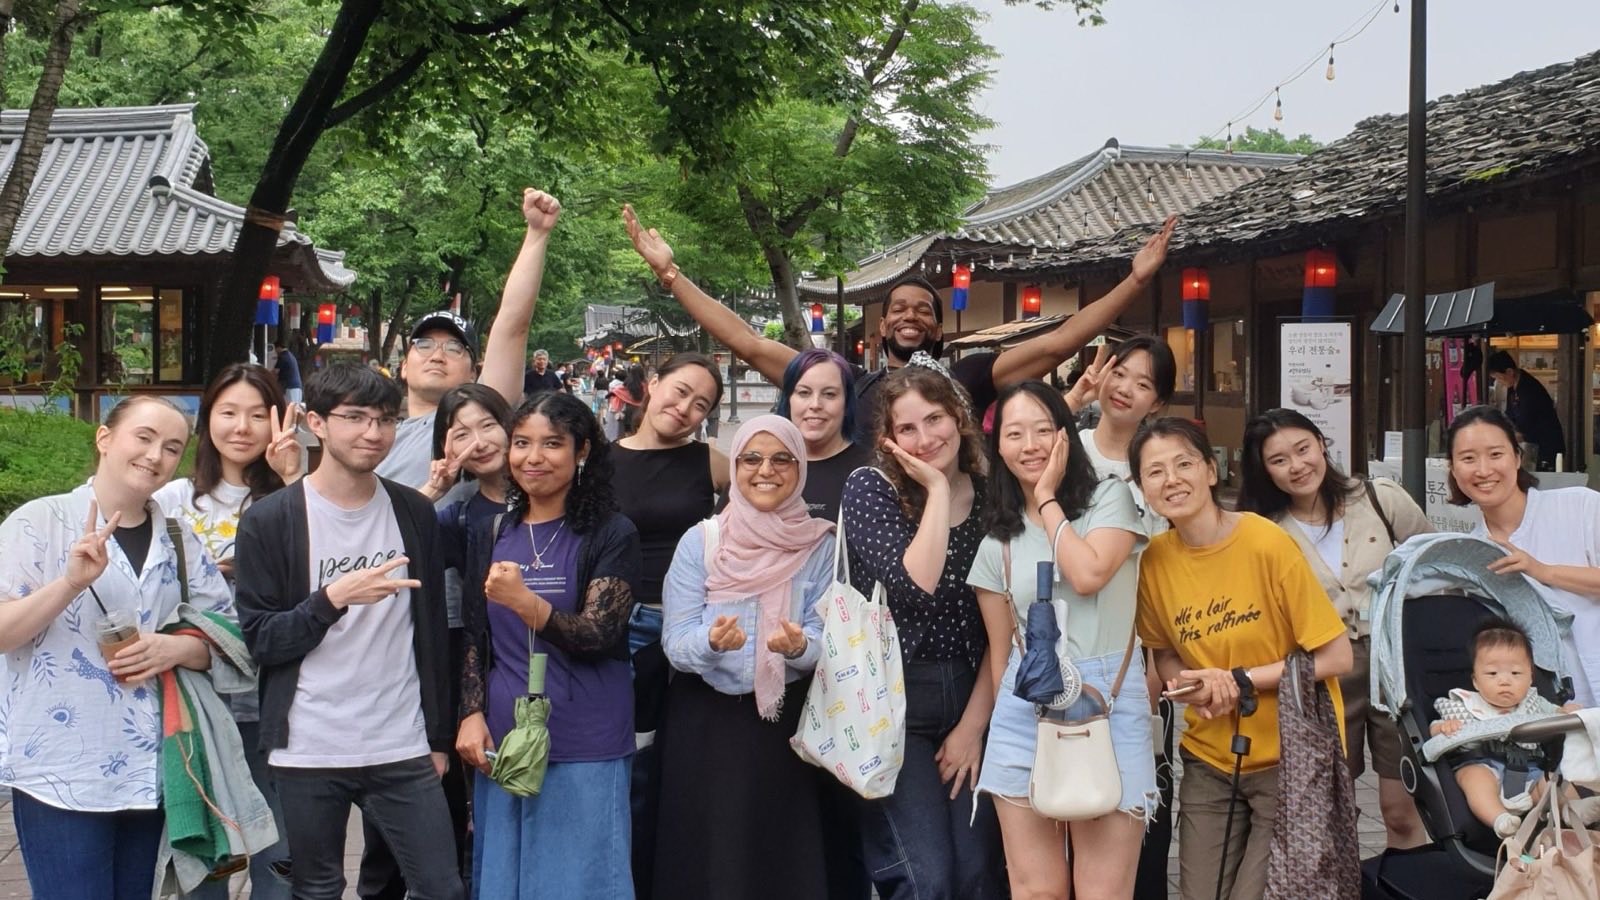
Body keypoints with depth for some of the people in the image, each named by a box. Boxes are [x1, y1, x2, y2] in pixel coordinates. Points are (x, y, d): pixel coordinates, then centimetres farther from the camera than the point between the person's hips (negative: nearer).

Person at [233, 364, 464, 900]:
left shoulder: (414, 514, 6)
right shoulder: (269, 522, -3)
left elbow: (433, 631, 11)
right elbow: (260, 640, -7)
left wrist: (439, 736, 11)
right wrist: (334, 598, -22)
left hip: (403, 752, 2)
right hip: (308, 754, -2)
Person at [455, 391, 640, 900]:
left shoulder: (611, 535, -5)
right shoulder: (491, 535, 10)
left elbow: (599, 635, -14)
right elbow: (475, 638, 13)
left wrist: (526, 602, -30)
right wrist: (472, 714, -1)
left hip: (585, 750, -4)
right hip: (500, 743, 5)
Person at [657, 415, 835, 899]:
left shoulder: (819, 546, 1)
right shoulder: (700, 541, -2)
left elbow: (824, 638, -4)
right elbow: (676, 642, -7)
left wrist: (798, 645, -26)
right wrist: (713, 641, -28)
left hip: (786, 723, 1)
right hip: (706, 721, 0)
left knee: (785, 858, 4)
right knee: (706, 858, 2)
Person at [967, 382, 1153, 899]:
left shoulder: (1110, 498, 4)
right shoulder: (998, 541, 11)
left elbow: (1088, 575, -15)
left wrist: (1048, 499, -4)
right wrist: (999, 723, 14)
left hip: (1107, 704, -3)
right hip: (1025, 709, 3)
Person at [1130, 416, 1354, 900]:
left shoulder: (1268, 544, -17)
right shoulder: (1154, 559, -3)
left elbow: (1336, 658, -13)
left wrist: (1240, 681, -17)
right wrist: (1191, 687, -8)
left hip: (1292, 758, -4)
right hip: (1210, 762, 4)